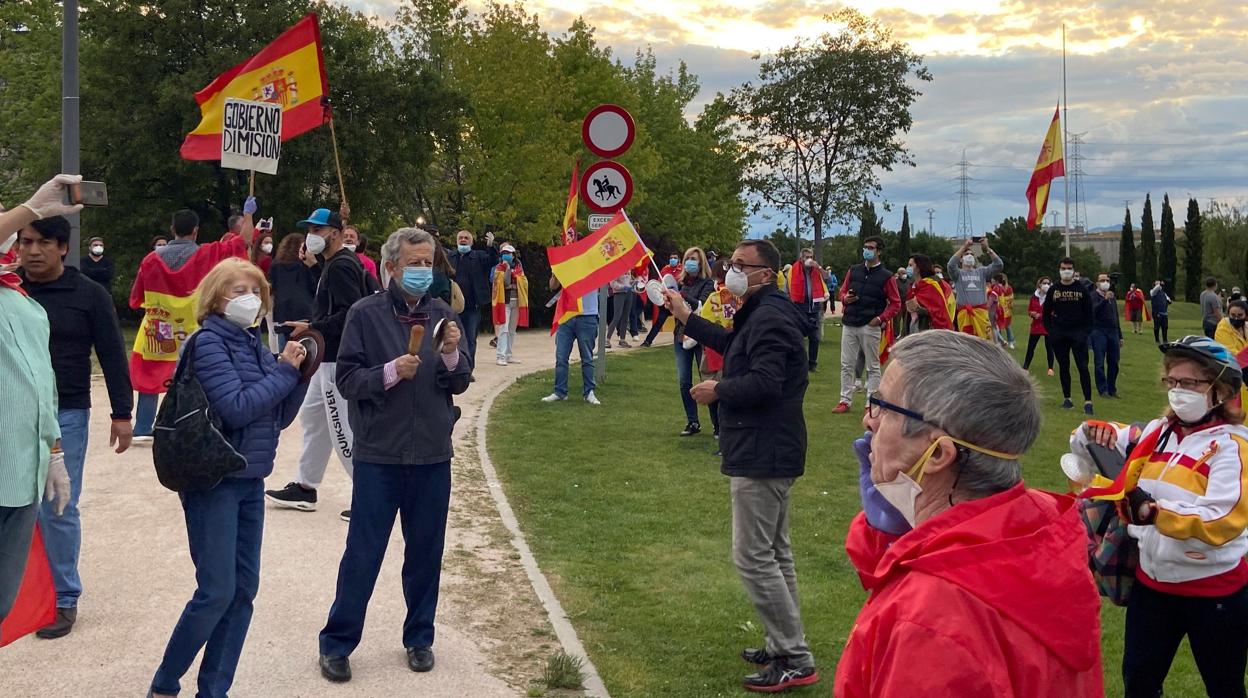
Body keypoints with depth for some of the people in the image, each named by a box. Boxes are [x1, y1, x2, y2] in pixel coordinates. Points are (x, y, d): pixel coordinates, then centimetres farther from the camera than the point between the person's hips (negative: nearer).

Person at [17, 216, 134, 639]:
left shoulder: (89, 295, -1)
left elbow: (112, 357, 1)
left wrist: (122, 413, -1)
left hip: (66, 416, -2)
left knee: (58, 509, 0)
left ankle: (63, 599, 12)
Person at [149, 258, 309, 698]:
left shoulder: (254, 344, 9)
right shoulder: (209, 342, -10)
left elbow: (281, 417, 9)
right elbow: (235, 408, -20)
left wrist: (298, 374, -4)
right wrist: (284, 371, -13)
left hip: (250, 481, 7)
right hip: (214, 481, -7)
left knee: (244, 591, 7)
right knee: (217, 592, -6)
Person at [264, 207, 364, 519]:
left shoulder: (341, 265, -18)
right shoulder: (333, 263, 14)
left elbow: (349, 314, -26)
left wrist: (312, 328, -20)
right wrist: (314, 264, 15)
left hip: (338, 360, -11)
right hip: (329, 357, 11)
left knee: (343, 429, -8)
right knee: (312, 417, 18)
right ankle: (305, 487, 28)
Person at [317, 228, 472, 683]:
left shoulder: (443, 316, 4)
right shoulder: (365, 314, -4)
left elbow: (460, 384, 5)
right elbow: (347, 380, -6)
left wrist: (452, 355, -14)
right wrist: (390, 372, -20)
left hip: (432, 456, 3)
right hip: (378, 456, -3)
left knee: (425, 552, 11)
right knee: (362, 554, 3)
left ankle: (419, 638, 27)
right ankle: (337, 643, 15)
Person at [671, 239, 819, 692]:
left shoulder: (769, 317, -20)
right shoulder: (761, 313, 16)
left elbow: (764, 382, -30)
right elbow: (731, 344, 33)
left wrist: (717, 391, -15)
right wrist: (686, 317, 32)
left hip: (761, 455, -12)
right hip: (770, 451, 12)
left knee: (752, 556, -8)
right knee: (775, 553, 17)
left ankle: (795, 662, -3)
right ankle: (783, 647, 28)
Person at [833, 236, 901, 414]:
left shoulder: (886, 277, -2)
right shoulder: (853, 271, 11)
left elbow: (896, 304, 0)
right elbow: (843, 291, 19)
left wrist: (881, 319, -12)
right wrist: (845, 298, -4)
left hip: (870, 327, -4)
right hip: (849, 325, 4)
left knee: (873, 367, 3)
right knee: (846, 365, 6)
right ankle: (845, 401, 13)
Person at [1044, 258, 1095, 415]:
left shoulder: (1082, 289, 0)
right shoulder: (1053, 289, 5)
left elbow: (1089, 312, 2)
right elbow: (1046, 312, 12)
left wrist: (1087, 331, -6)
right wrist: (1049, 330, 3)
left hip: (1078, 333, -2)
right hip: (1059, 334, 2)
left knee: (1082, 366, -9)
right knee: (1063, 367, 10)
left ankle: (1088, 401, -8)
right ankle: (1066, 398, 20)